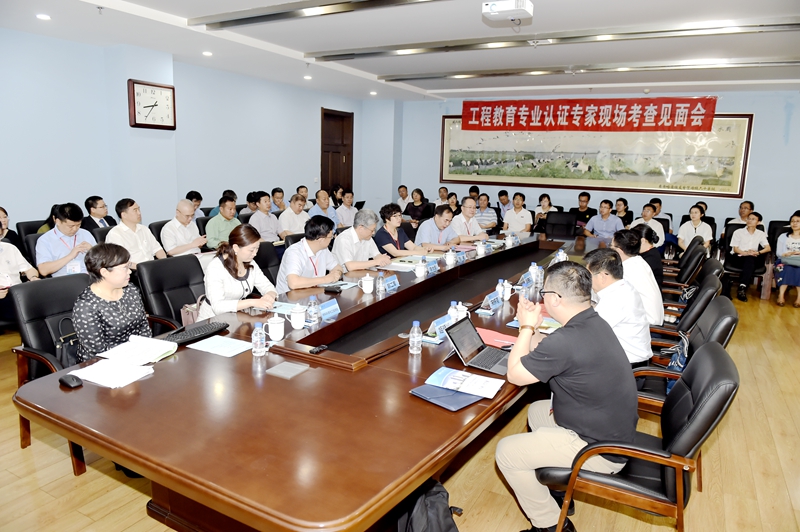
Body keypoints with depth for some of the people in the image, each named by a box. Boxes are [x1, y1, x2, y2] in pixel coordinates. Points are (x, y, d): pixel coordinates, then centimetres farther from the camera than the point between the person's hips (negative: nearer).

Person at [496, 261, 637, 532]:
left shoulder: (566, 341, -32)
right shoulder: (593, 322, -2)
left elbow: (515, 375, -17)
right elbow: (547, 353, 11)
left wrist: (527, 327, -8)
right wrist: (532, 327, -1)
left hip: (601, 450, -10)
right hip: (615, 429, 10)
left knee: (506, 452, -2)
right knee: (536, 411, 26)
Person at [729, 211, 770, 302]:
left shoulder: (761, 234, 16)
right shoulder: (738, 232, 9)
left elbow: (768, 248, 6)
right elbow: (735, 249, 2)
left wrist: (758, 252, -14)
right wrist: (745, 253, -17)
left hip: (752, 260, 2)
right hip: (738, 258, -2)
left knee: (750, 260, -35)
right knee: (749, 260, -34)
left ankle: (742, 287, -44)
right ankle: (742, 288, -41)